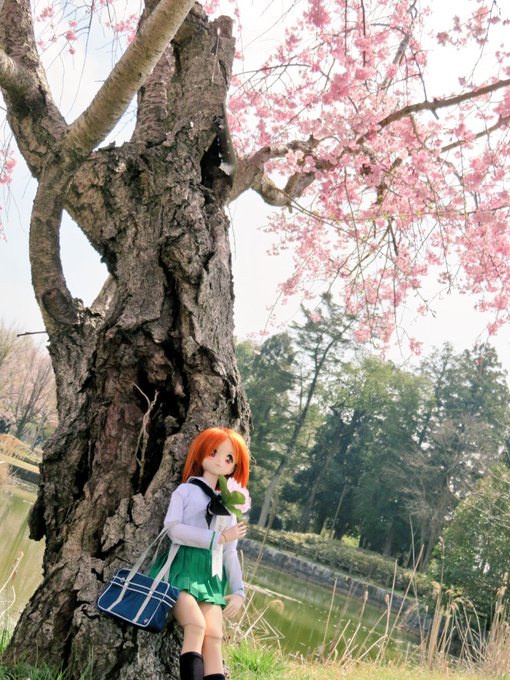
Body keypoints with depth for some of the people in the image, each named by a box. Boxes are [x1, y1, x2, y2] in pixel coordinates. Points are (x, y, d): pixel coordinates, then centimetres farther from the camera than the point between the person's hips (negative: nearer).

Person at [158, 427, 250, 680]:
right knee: (196, 625, -25)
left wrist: (238, 591, 8)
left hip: (212, 576, 4)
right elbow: (173, 529, -9)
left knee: (214, 636, -12)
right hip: (183, 567, -4)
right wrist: (219, 537, -10)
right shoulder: (185, 490, 9)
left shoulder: (229, 507, 22)